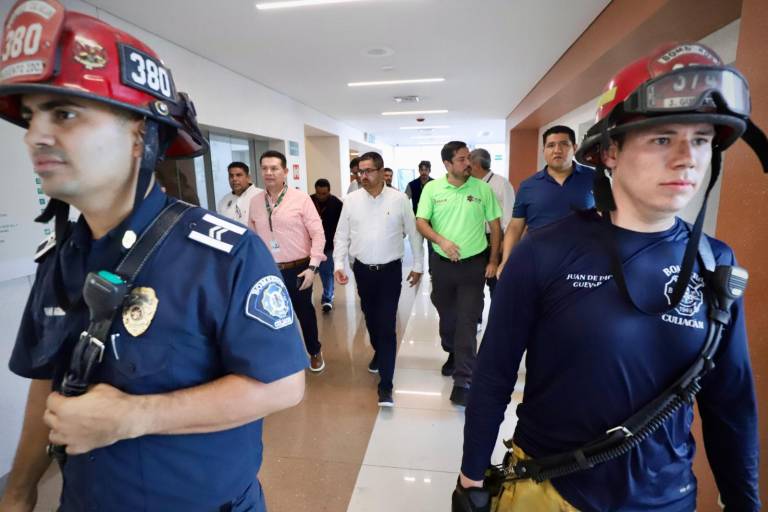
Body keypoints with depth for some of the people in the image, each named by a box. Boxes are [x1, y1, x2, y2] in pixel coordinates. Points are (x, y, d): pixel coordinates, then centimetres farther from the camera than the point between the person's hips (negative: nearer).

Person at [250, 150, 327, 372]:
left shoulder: (301, 198, -9)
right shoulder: (255, 201, 4)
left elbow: (318, 234, -9)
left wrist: (313, 266, -14)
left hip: (297, 269, -3)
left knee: (305, 313, 14)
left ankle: (315, 352, 39)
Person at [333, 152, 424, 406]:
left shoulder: (399, 199, -6)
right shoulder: (351, 200, 0)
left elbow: (414, 233, 2)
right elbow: (342, 236, 4)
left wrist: (418, 266, 5)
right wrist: (339, 264, -6)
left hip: (390, 270, -3)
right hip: (362, 270, 3)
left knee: (387, 326, -4)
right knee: (371, 319, 18)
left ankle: (385, 385, 4)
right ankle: (378, 352, 47)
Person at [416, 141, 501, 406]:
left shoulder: (483, 188, -3)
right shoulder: (432, 188, -1)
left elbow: (495, 225, 3)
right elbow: (421, 222, -3)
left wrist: (493, 260, 1)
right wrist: (441, 240, -21)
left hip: (474, 263, -2)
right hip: (441, 263, 2)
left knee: (467, 321, -4)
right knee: (446, 315, 16)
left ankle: (463, 381, 1)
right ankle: (454, 355, 42)